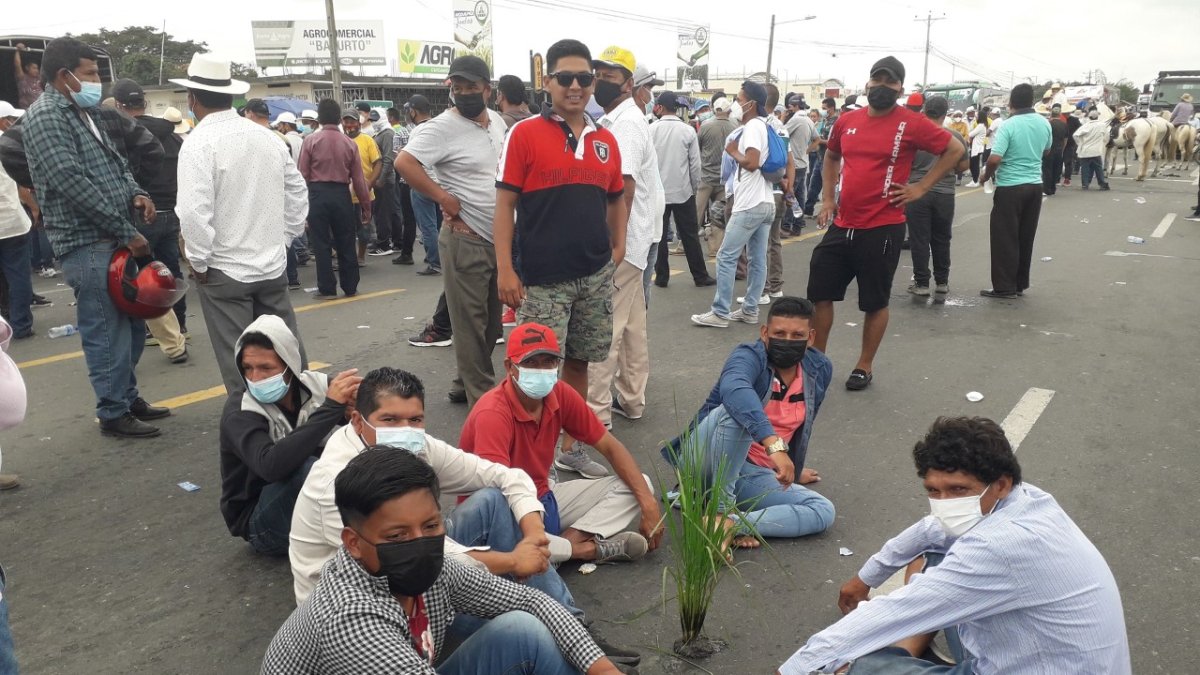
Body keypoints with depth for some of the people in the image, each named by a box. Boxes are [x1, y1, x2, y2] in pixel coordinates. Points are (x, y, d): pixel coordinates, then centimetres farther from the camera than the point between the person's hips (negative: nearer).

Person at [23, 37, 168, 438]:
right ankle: (113, 413, 8)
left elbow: (114, 162, 23)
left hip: (114, 238, 9)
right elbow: (71, 182, -20)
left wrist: (135, 193, 1)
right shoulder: (45, 116, -12)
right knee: (105, 329, -3)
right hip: (86, 243, -9)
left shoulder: (85, 112, 17)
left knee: (131, 323, 15)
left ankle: (128, 396, 29)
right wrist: (126, 231, -19)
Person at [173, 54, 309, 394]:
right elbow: (297, 193, 11)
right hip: (273, 265, 5)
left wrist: (199, 261, -8)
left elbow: (194, 211, -20)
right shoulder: (269, 137, 5)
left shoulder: (198, 143, -13)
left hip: (225, 270, -5)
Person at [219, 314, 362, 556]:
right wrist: (330, 407, -41)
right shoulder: (239, 410, -21)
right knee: (308, 468, -35)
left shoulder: (314, 385, -10)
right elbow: (271, 466, -41)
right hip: (260, 520, -4)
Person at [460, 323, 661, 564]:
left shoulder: (561, 394, -8)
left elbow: (610, 447, 0)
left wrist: (648, 503, -9)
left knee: (638, 485, -1)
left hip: (545, 498, 7)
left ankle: (568, 541, -20)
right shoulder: (492, 414, -27)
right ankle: (587, 548, -18)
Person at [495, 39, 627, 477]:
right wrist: (505, 270, -12)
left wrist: (617, 248, 6)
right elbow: (505, 203, -7)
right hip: (543, 279, -5)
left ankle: (572, 447, 29)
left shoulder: (605, 140, 9)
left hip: (596, 276, 5)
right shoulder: (525, 134, -5)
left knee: (578, 362, 15)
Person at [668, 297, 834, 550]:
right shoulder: (749, 356, -17)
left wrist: (792, 470, 31)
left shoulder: (819, 369, 2)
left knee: (823, 512, -15)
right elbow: (733, 389, -42)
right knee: (737, 410, -35)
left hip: (754, 474, 6)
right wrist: (774, 444, -52)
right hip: (707, 460, -6)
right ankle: (723, 508, -24)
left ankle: (731, 524, -26)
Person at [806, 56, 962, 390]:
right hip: (841, 226, 5)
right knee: (820, 293, 8)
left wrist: (920, 188, -5)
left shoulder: (911, 124, -7)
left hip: (882, 229, -5)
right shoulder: (847, 121, 7)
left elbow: (955, 150, 0)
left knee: (875, 302, 8)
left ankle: (865, 366, 24)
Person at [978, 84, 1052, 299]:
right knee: (1025, 238, 12)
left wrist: (987, 174, -4)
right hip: (1035, 185, 6)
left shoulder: (1008, 126, -15)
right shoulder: (1044, 124, 5)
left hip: (1010, 187, -6)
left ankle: (1005, 287, 3)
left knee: (1005, 239, 1)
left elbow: (994, 159, -23)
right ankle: (1020, 284, 20)